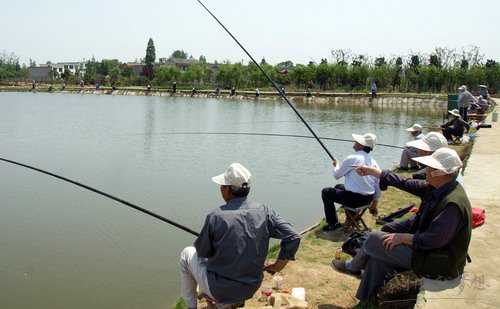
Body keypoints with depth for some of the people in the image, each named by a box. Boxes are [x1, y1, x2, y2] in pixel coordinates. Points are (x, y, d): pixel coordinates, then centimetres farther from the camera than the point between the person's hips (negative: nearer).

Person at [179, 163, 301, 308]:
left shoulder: (215, 217, -20)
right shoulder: (264, 211, -10)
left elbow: (203, 252, -8)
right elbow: (293, 239, -11)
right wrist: (277, 266, 1)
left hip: (220, 291, -5)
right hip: (250, 290, 5)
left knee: (187, 253, 20)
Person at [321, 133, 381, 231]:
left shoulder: (351, 159, -16)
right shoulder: (373, 162, 3)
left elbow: (336, 175, -3)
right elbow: (378, 185, 8)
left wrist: (335, 165, 19)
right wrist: (374, 204, 19)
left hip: (355, 199, -7)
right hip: (368, 199, 7)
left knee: (326, 192, 13)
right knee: (339, 187, 30)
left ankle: (333, 223, 13)